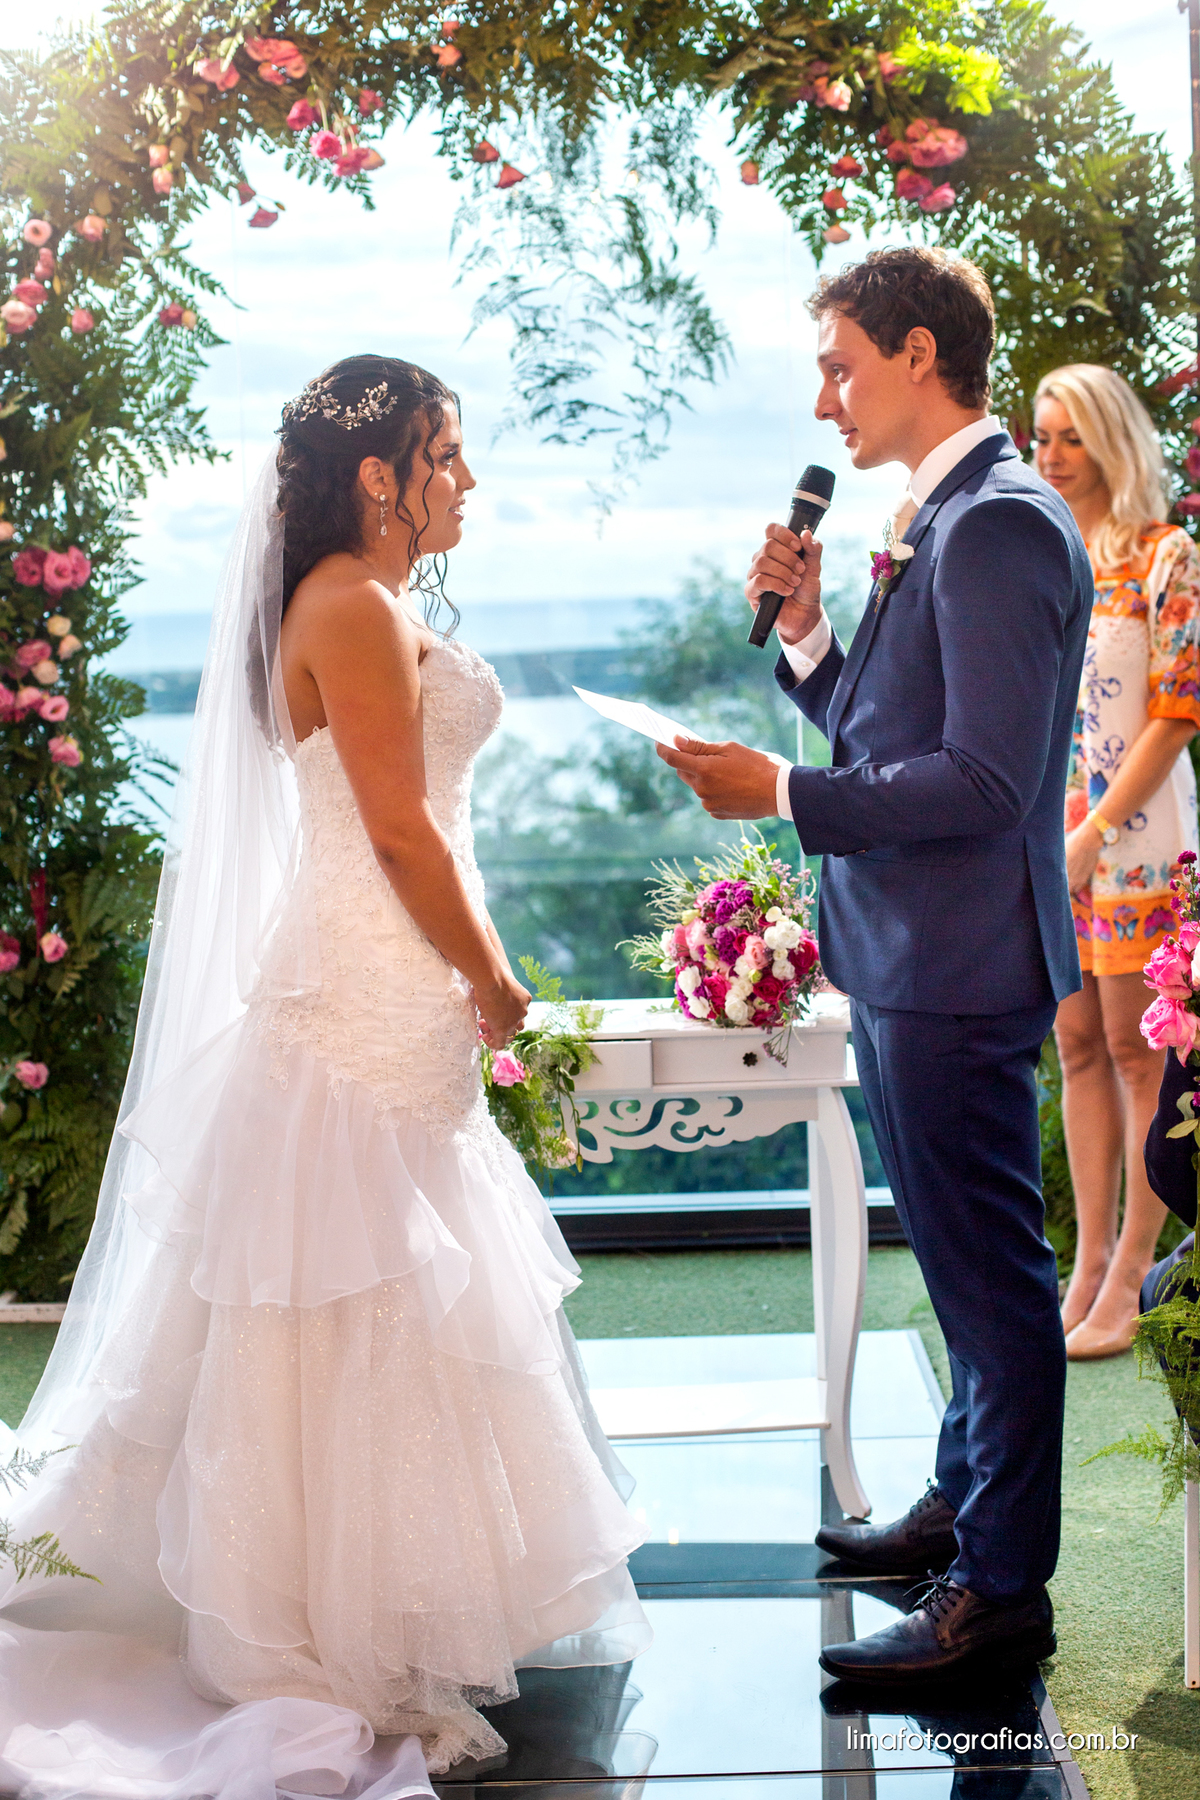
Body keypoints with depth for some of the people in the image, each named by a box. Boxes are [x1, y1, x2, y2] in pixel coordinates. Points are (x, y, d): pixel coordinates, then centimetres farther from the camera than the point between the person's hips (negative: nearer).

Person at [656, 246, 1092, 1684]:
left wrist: (781, 796, -20)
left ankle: (1002, 1588, 12)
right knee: (963, 1260, 22)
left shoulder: (1001, 523, -18)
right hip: (905, 963, 10)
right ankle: (966, 1501, 38)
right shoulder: (935, 522, 14)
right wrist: (804, 627, 3)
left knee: (991, 1273, 1)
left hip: (958, 970, -10)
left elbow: (983, 779, -24)